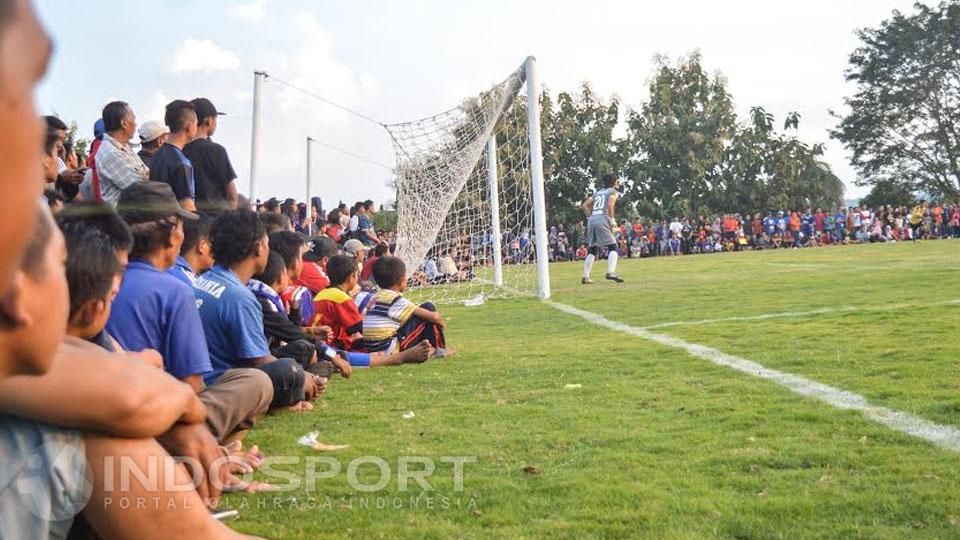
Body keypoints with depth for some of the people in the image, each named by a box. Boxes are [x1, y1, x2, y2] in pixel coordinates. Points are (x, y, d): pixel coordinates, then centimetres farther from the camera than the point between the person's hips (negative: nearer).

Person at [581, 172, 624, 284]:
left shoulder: (598, 192, 25)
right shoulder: (613, 192, 5)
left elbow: (584, 205, 20)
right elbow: (609, 205, -14)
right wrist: (612, 220, -9)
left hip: (591, 220, 7)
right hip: (602, 220, -7)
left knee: (593, 250, 14)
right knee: (613, 247, -6)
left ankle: (585, 277, 11)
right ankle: (611, 272, -26)